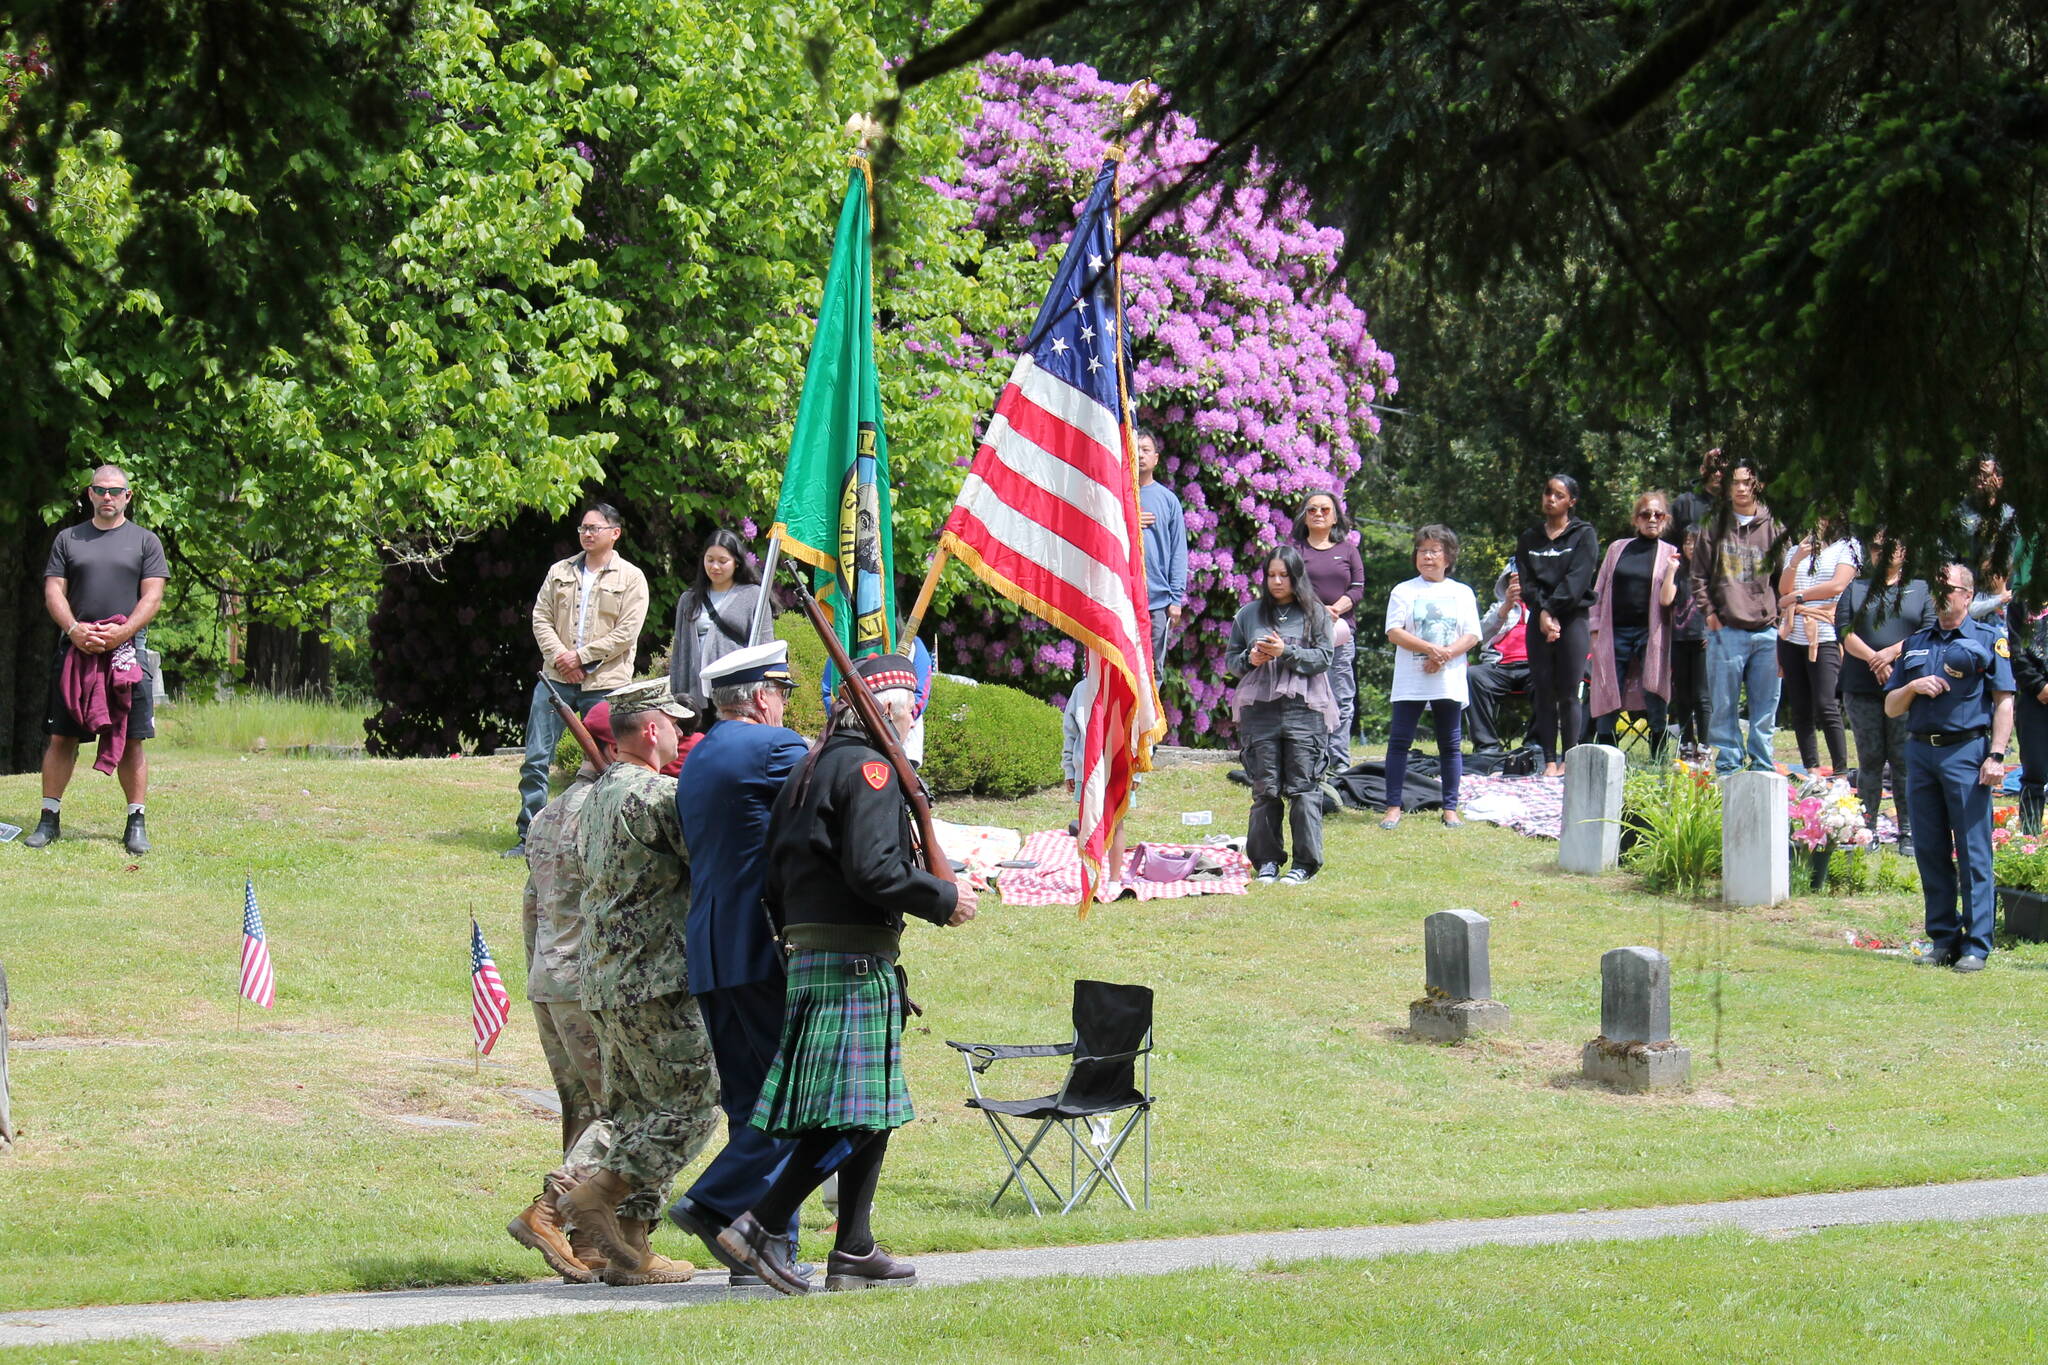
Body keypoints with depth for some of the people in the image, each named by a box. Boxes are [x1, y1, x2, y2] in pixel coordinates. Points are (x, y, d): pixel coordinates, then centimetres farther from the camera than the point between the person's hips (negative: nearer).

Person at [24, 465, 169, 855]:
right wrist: (74, 629, -11)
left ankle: (136, 823, 3)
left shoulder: (145, 541, 9)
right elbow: (53, 591, 7)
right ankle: (49, 819, 7)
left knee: (131, 741, -2)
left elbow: (153, 596, 1)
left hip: (127, 648, -1)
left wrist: (123, 632, -14)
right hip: (76, 648, 1)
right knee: (61, 737, 0)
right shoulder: (68, 539, 14)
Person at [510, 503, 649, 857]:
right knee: (536, 759, -2)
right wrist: (560, 655, -9)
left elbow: (626, 633, -7)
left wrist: (581, 656, -11)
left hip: (604, 684, -3)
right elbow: (541, 618, 8)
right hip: (556, 678, 3)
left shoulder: (631, 579, 1)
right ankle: (529, 837, 2)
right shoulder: (559, 572, 13)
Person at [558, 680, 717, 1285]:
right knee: (689, 1106, -5)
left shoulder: (598, 796, 16)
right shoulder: (657, 795, -13)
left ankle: (629, 1250, 8)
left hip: (605, 981, 10)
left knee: (637, 1111, 11)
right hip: (656, 983, -10)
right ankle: (598, 1197, -13)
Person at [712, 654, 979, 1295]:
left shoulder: (810, 771, 18)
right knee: (856, 1117, -9)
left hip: (808, 958, 10)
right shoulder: (868, 768, -10)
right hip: (855, 963, -10)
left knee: (869, 1113, 12)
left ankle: (854, 1253, 11)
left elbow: (776, 881, 18)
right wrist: (944, 898, -8)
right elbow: (873, 869, -20)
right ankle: (759, 1228, -14)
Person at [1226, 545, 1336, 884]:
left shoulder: (1315, 614, 6)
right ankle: (1266, 860, 10)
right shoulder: (1249, 615, 13)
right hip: (1259, 711, 2)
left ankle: (1306, 862, 1)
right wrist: (1249, 659, -5)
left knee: (1303, 787, -4)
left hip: (1304, 710, -2)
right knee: (1265, 789, 3)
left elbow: (1323, 658, -1)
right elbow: (1230, 660, 16)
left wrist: (1286, 653, -12)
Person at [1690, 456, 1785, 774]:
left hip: (1766, 631, 1)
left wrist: (1781, 620, 3)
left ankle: (1763, 767, 10)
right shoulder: (1713, 526, 7)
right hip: (1725, 629, -1)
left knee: (1765, 707, 4)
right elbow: (1699, 575, 8)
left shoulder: (1773, 527, 8)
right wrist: (1709, 613, -2)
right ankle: (1728, 766, 5)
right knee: (1724, 705, 0)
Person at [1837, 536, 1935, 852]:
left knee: (1904, 760, -4)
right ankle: (1866, 829, 6)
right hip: (1862, 689, 2)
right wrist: (1873, 659, -11)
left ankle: (1908, 833, -1)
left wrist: (1892, 653, -13)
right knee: (1869, 759, 2)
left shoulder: (1921, 589, 11)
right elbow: (1844, 632, 3)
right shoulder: (1855, 589, 15)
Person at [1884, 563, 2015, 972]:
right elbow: (1890, 707, 19)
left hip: (1966, 751, -5)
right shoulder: (1916, 643, 18)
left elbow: (2004, 702, -2)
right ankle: (1943, 939, 13)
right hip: (1920, 751, 5)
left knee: (1973, 853, -6)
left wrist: (1996, 756, -12)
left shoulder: (1988, 639, 4)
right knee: (1930, 852, 6)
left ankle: (1976, 946, -5)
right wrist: (1913, 687, -2)